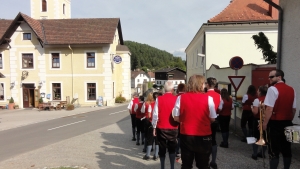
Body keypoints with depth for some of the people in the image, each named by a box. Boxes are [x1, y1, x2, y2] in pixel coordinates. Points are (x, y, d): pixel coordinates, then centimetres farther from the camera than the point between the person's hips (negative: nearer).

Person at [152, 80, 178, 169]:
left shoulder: (159, 99, -8)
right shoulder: (176, 99, -9)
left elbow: (155, 114, -7)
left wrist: (154, 127, 2)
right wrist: (178, 124, 9)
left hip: (161, 128, 0)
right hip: (173, 128, 0)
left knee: (162, 149, 12)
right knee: (172, 149, 15)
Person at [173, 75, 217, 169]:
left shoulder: (181, 98, -6)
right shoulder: (208, 98, -9)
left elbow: (176, 118, -3)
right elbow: (212, 119, -4)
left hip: (186, 136, 1)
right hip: (204, 136, -1)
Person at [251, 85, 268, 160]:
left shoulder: (257, 100, -16)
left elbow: (255, 112, -20)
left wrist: (252, 108, -1)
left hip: (258, 120, -5)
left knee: (256, 137, 5)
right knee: (265, 137, 15)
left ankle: (255, 154, 7)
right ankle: (262, 153, 24)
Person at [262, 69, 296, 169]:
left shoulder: (273, 89, -15)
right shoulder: (291, 90, 8)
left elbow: (269, 109, -19)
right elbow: (294, 109, 12)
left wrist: (265, 123, -12)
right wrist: (289, 120, 21)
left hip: (275, 123, -7)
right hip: (287, 123, 7)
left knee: (274, 150, 2)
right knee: (286, 149, 15)